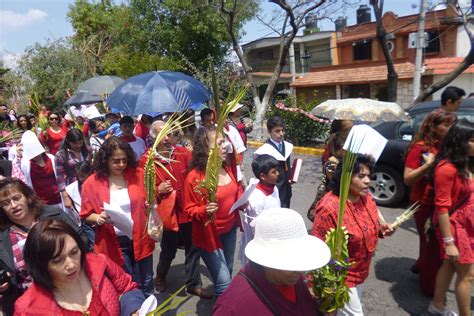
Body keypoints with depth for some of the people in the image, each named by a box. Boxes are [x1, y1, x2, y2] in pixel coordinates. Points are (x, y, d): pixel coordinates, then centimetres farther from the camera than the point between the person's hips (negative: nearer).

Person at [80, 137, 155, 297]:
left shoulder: (138, 175, -5)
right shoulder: (92, 183, -8)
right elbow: (86, 215, -1)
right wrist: (99, 218, -21)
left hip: (140, 238, 1)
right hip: (114, 243, -1)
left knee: (146, 282, 18)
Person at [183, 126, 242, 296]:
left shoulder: (226, 169, 0)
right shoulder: (194, 177, -21)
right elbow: (189, 210, -14)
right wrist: (205, 210, -33)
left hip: (230, 229, 7)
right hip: (209, 234, -7)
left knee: (227, 274, 22)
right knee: (224, 283, -5)